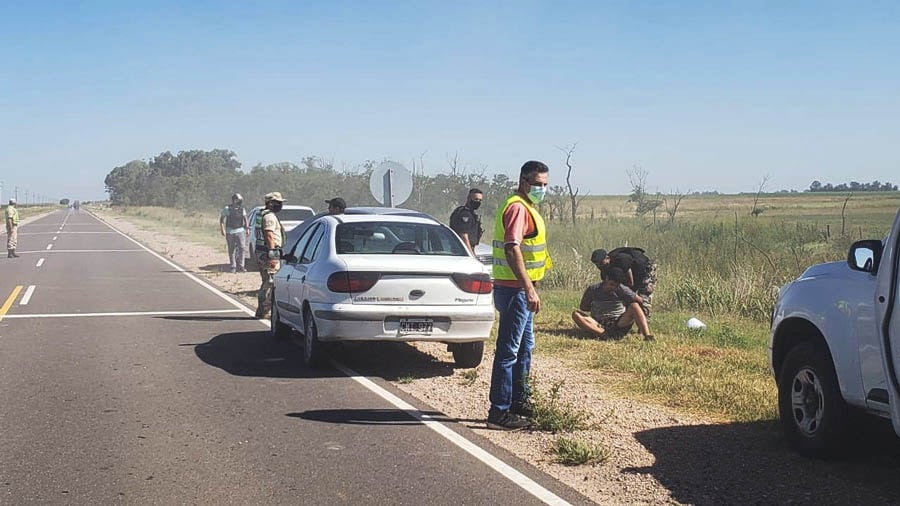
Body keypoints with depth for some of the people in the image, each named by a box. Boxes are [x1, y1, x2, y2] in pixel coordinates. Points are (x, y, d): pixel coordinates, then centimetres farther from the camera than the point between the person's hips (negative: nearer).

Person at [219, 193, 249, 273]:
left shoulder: (242, 209, 8)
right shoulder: (227, 209, -2)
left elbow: (245, 219, 18)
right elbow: (221, 219, 3)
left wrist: (247, 229, 13)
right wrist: (222, 229, -4)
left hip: (240, 231, 2)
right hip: (230, 232, -2)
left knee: (241, 248, -9)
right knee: (232, 250, 3)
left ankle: (240, 266, -6)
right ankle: (233, 267, 11)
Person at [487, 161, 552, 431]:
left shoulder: (527, 207, 17)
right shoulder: (518, 207, -16)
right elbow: (512, 249, -26)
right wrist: (529, 289, -30)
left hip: (521, 290, 11)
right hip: (515, 289, -11)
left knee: (525, 347, 19)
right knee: (508, 351, -7)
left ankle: (520, 403, 31)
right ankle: (499, 412, -4)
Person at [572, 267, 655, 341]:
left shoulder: (622, 289, -1)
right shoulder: (593, 289, 2)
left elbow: (640, 301, 4)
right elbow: (583, 307, 9)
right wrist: (597, 307, 1)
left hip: (619, 325, -1)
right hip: (599, 326, 1)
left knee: (634, 306, -22)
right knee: (576, 314, -22)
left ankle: (647, 336, -37)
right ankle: (604, 334, -40)